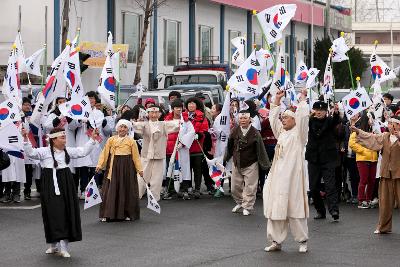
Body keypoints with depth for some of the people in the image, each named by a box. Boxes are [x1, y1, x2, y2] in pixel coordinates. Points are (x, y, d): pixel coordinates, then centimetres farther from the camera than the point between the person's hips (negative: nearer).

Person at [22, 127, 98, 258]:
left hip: (65, 186, 4)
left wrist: (92, 140, 6)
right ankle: (54, 245, 10)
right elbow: (30, 152, -13)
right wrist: (26, 139, -25)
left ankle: (63, 247, 4)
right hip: (50, 187, -4)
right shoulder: (45, 151, -2)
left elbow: (83, 152, 13)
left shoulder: (68, 151, 10)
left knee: (67, 213, 0)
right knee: (53, 214, -2)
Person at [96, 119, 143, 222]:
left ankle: (127, 214, 13)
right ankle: (107, 214, 4)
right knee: (111, 189, 0)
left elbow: (136, 156, 3)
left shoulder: (131, 141, 3)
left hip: (127, 167, -1)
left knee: (126, 190, 3)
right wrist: (100, 165, -8)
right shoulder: (111, 140, 5)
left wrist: (139, 169, -2)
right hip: (113, 167, 1)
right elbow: (105, 153, 2)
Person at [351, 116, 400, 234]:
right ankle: (384, 227, 16)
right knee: (385, 201, 7)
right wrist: (358, 131, 0)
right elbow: (371, 137, 7)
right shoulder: (384, 136, 13)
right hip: (386, 174, 4)